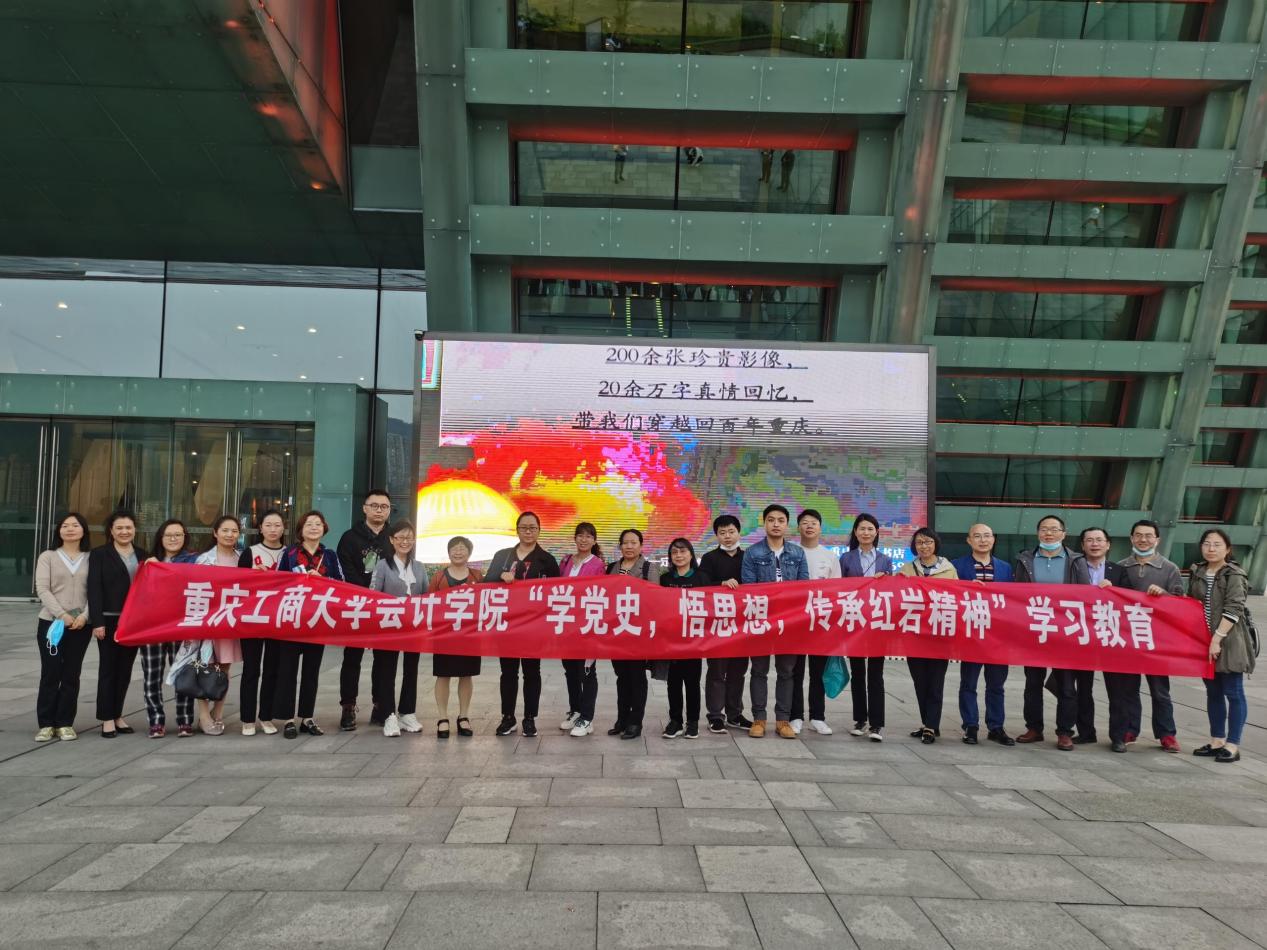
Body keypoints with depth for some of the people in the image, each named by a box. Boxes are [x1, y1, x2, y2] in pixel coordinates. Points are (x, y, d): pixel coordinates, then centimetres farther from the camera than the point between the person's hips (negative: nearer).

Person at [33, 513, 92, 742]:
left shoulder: (91, 559, 6)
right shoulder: (48, 557, 4)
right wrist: (61, 614, -16)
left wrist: (84, 615, -15)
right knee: (50, 673, 1)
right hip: (50, 622, -1)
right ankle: (46, 724, 10)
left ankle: (65, 723, 12)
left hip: (81, 625, 1)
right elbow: (42, 589, -5)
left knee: (71, 675, 4)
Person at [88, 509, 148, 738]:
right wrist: (97, 621, -14)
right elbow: (94, 589, -7)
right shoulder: (99, 554, 0)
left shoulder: (142, 555, 12)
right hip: (110, 620, -4)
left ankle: (117, 715, 20)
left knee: (125, 669, 9)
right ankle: (107, 719, 8)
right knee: (108, 668, 2)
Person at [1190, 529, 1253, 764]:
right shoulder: (1196, 573, 9)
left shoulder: (1234, 575, -9)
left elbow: (1233, 610, -16)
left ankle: (1232, 745, 7)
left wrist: (1217, 638, -20)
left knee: (1233, 693, 1)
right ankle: (1217, 740, 22)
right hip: (1204, 641, 6)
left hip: (1229, 641, -6)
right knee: (1213, 692, 13)